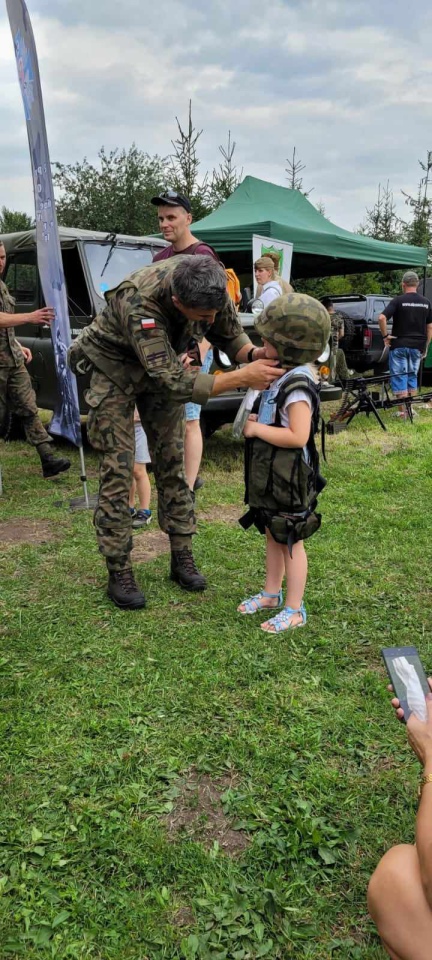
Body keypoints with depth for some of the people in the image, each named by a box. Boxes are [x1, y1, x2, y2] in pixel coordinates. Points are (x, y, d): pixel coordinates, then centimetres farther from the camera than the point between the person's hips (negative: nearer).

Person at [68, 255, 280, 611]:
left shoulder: (211, 284, -23)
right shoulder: (139, 303, -40)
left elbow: (228, 331, -6)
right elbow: (176, 383, -41)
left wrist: (252, 352, -27)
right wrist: (243, 377, -45)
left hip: (164, 364, 5)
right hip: (115, 368, -5)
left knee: (172, 461, 4)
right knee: (118, 469, -8)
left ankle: (182, 557, 14)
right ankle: (119, 571, 2)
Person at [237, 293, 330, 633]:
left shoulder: (298, 385, -23)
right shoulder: (285, 376, 7)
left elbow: (297, 436, -31)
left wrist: (258, 429, -22)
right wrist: (259, 423, 3)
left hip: (289, 478, -10)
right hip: (271, 475, 10)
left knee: (291, 541, 4)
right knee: (273, 536, 21)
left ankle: (294, 610, 18)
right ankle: (272, 593, 38)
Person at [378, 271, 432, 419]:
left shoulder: (398, 300, -8)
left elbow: (381, 318, -20)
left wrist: (385, 336, -9)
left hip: (399, 345, -4)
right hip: (418, 346, 4)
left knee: (399, 378, 1)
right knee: (412, 377, 17)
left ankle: (403, 411, -1)